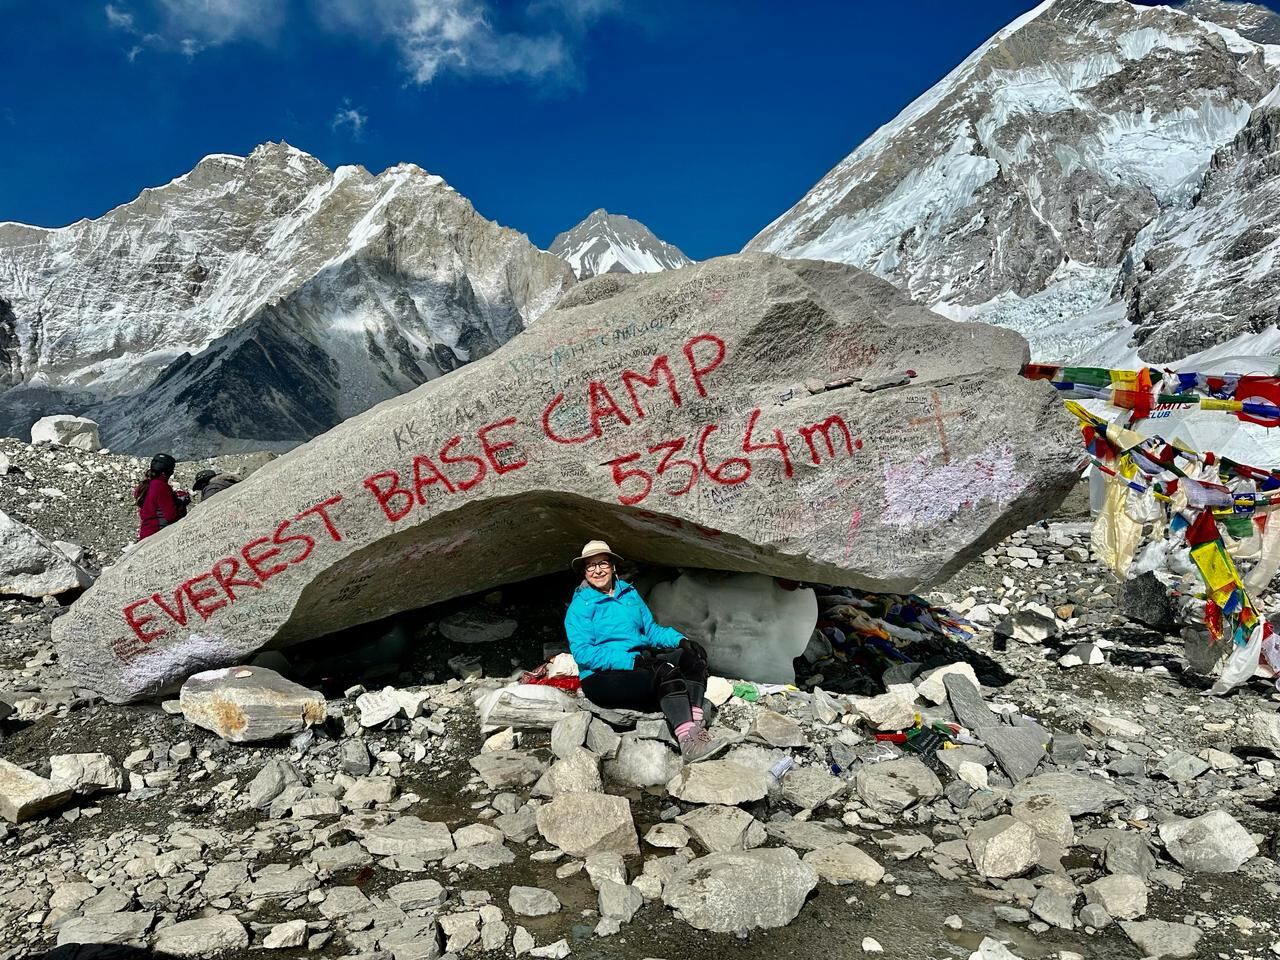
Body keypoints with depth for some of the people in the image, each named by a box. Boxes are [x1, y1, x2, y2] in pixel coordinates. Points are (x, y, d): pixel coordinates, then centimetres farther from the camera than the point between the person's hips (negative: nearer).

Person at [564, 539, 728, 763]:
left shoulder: (629, 593, 16)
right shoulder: (579, 606, -3)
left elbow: (651, 629, 17)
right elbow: (582, 653, -14)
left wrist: (681, 640, -4)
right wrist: (631, 660, -23)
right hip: (602, 678, -6)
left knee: (692, 656, -16)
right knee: (665, 672, -30)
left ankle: (695, 725, -33)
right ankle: (689, 744, -39)